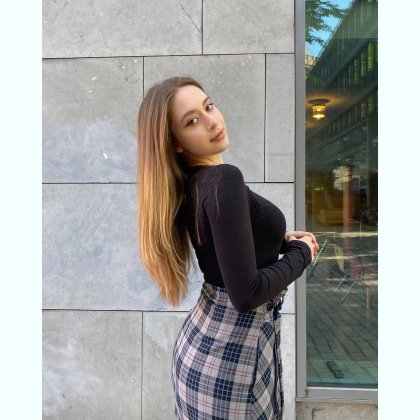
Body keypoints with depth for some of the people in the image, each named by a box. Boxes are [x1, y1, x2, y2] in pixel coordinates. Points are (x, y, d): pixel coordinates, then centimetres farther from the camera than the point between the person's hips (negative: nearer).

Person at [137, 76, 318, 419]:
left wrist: (281, 239, 4)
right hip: (231, 351, -8)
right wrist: (301, 252, -14)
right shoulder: (224, 179, -25)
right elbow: (246, 293, -29)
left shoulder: (192, 182, 1)